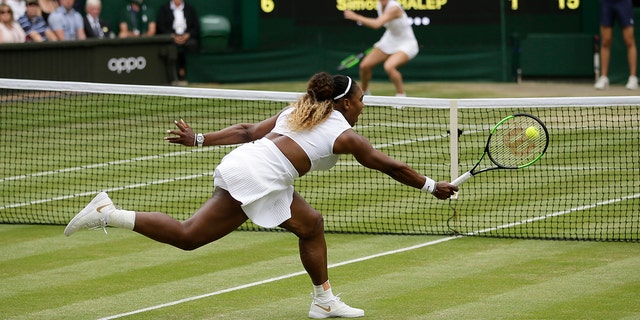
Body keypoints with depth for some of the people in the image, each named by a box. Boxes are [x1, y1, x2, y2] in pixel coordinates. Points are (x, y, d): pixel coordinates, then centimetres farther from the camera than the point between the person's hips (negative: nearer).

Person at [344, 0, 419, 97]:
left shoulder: (394, 8, -29)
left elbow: (377, 24, -40)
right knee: (364, 65, 2)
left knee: (389, 66, -34)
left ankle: (401, 95, -16)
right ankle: (364, 92, 29)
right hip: (389, 42, 8)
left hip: (406, 45, -8)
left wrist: (355, 17, -37)